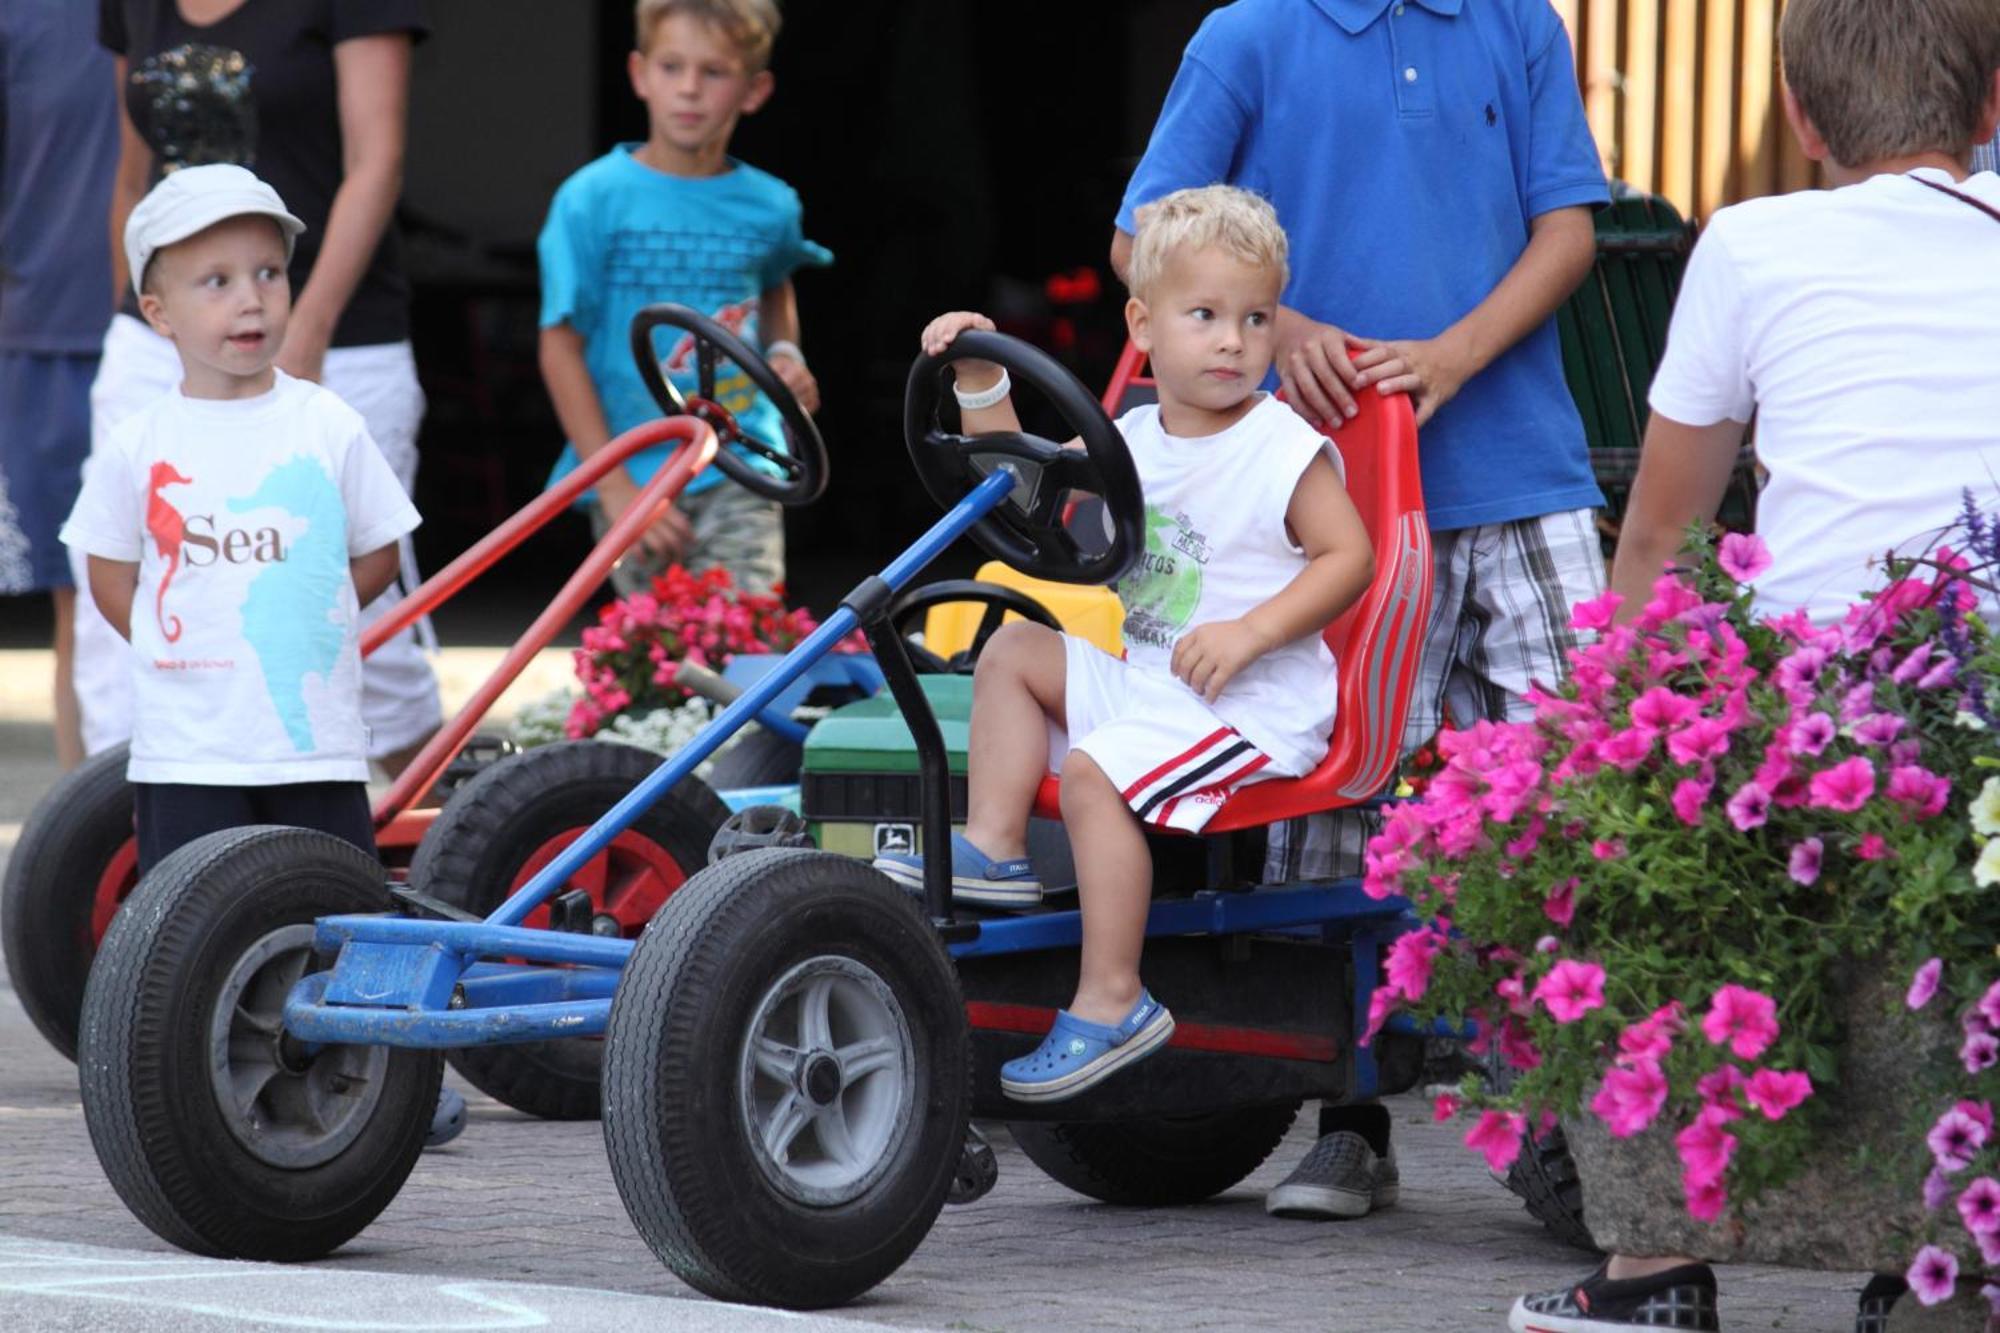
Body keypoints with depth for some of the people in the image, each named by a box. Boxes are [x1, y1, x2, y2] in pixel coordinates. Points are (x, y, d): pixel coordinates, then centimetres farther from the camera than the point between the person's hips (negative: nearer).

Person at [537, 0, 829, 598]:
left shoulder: (770, 206, 4)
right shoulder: (592, 200, -6)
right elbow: (561, 347, -5)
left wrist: (785, 355, 8)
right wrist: (617, 489, -10)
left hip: (739, 475, 1)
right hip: (631, 474, -1)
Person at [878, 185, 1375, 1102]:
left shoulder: (1282, 449, -12)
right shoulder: (1131, 439, 9)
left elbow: (1348, 554, -16)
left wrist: (1250, 633, -24)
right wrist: (980, 382, 5)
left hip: (1252, 704, -8)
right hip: (1138, 675, 8)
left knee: (1092, 770, -26)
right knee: (1014, 652, 10)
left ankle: (1112, 1002, -25)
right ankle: (993, 848, 4)